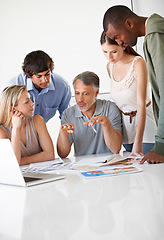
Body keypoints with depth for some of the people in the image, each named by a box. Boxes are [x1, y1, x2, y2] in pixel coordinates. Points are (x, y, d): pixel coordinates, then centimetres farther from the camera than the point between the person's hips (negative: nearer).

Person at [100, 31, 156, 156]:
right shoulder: (110, 66, 2)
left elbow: (141, 103, -25)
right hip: (125, 121, 5)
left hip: (143, 118, -5)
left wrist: (138, 141, -32)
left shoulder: (138, 63, -19)